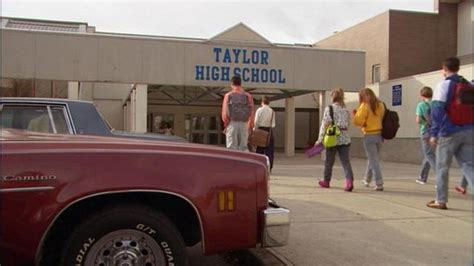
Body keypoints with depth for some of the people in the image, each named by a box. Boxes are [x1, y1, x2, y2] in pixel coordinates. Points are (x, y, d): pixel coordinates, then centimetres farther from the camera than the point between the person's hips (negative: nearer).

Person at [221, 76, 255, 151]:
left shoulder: (228, 95, 0)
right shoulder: (248, 96, 4)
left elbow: (224, 114, -3)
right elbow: (251, 114, 1)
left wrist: (226, 125, 11)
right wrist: (250, 126, 12)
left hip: (232, 124, -1)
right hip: (244, 125, 2)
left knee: (232, 148, 2)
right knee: (244, 147, 8)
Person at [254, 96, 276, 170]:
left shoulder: (259, 110, -4)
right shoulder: (272, 111, -1)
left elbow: (256, 122, -5)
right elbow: (273, 124, -3)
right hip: (269, 130, 0)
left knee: (259, 149, 11)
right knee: (269, 150, 4)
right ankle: (268, 167, -1)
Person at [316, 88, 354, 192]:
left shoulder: (329, 108, -6)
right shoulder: (346, 110, 9)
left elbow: (325, 124, -10)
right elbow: (348, 124, 10)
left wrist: (320, 139, -6)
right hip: (345, 138, 3)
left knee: (329, 161, 12)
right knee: (346, 161, 0)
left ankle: (326, 181, 26)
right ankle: (349, 180, -19)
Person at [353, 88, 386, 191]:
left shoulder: (365, 106, -11)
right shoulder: (380, 105, 7)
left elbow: (358, 121, -17)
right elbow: (382, 118, 7)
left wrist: (356, 114, 3)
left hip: (369, 135, -6)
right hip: (379, 134, 6)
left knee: (373, 160, -2)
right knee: (372, 158, 21)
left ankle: (379, 184, -5)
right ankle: (367, 180, 36)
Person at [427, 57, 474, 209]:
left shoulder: (444, 85, -5)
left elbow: (437, 110, -12)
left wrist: (434, 133, -10)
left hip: (449, 132, -5)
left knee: (442, 167, 7)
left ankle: (441, 201, 13)